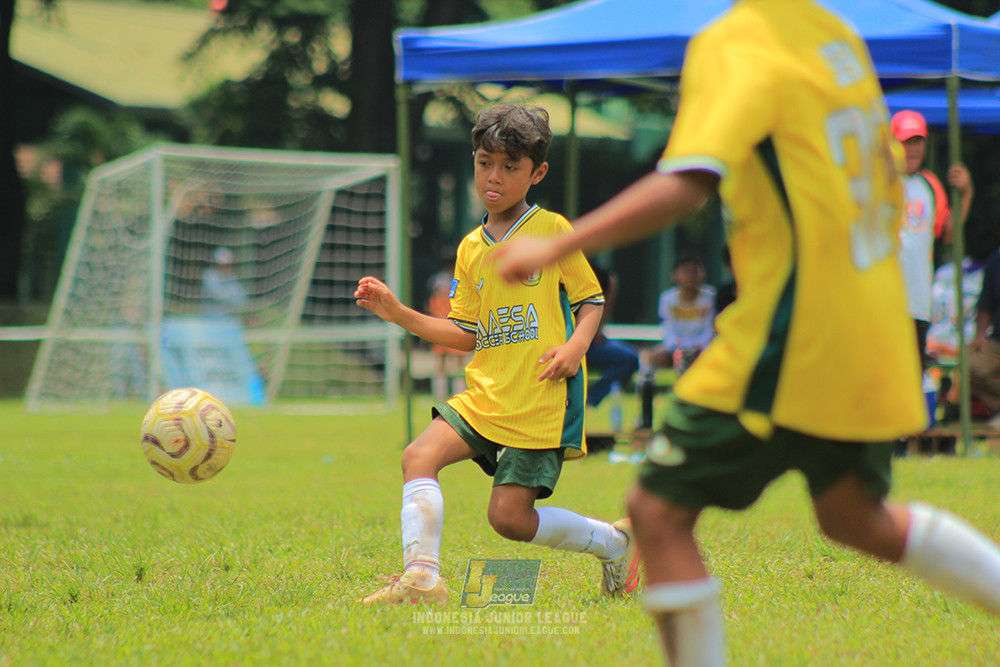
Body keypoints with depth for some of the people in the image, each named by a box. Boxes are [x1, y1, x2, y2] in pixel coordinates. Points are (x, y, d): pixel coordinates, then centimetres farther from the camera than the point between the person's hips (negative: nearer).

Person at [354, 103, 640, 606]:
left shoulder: (553, 230, -1)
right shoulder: (471, 248, 14)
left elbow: (591, 300, 4)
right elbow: (467, 334, 15)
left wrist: (576, 346, -16)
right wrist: (399, 314, 6)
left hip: (542, 400, -6)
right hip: (485, 395, 6)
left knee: (509, 516, -9)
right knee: (420, 455, -17)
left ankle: (614, 541, 13)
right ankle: (421, 578, -21)